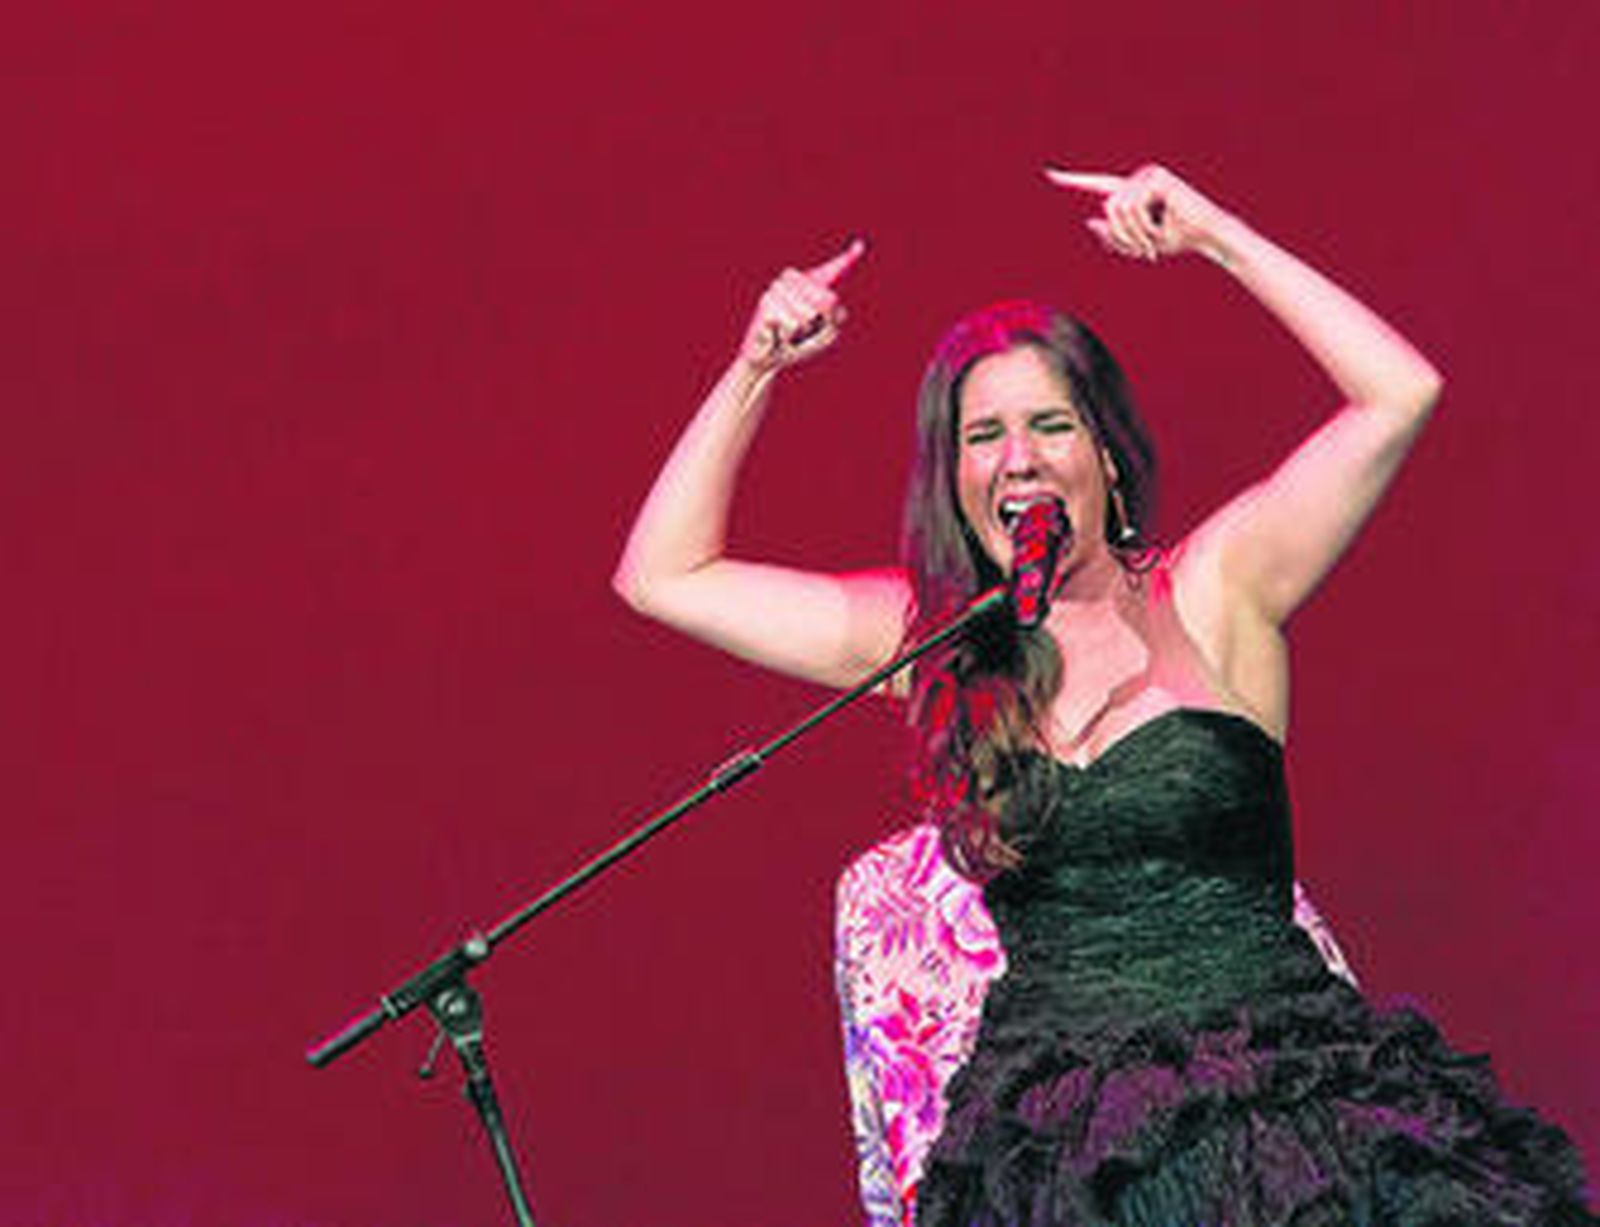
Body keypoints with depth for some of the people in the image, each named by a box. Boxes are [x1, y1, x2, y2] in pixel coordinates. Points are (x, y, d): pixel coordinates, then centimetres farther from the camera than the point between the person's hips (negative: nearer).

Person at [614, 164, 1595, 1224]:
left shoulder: (1206, 597, 5)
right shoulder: (928, 639, 12)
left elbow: (1400, 397, -3)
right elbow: (664, 576, 17)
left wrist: (1213, 236, 0)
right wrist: (757, 372, 13)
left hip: (1280, 1086, -1)